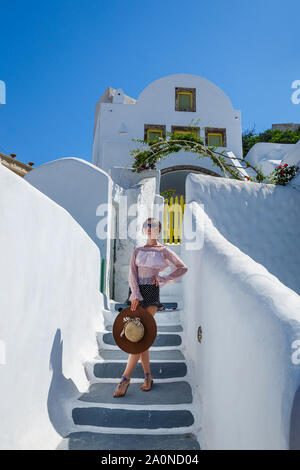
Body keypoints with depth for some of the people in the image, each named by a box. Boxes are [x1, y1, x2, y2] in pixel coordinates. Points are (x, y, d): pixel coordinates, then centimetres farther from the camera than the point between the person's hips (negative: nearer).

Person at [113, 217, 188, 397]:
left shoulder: (164, 251, 8)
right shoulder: (137, 251, 15)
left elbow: (183, 268, 11)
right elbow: (132, 274, 4)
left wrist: (163, 279, 2)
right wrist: (136, 294, -11)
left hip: (152, 293, -3)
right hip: (136, 292, 4)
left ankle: (125, 378, -8)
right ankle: (148, 376, 13)